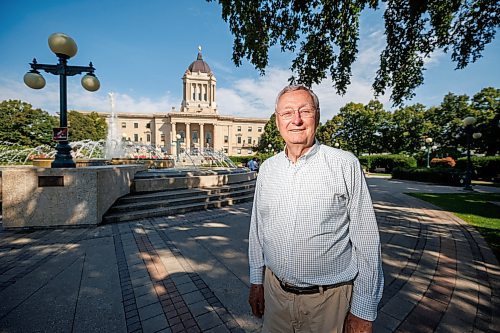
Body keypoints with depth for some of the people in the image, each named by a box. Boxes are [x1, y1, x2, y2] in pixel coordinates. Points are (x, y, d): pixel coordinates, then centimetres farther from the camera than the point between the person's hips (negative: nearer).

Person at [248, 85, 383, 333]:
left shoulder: (346, 165, -13)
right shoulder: (267, 168, -1)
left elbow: (365, 240, -10)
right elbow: (257, 230, 6)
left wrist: (363, 313, -6)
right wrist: (256, 281, 10)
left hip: (329, 300, -3)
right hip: (274, 292, 4)